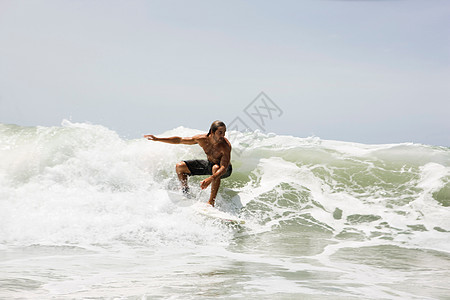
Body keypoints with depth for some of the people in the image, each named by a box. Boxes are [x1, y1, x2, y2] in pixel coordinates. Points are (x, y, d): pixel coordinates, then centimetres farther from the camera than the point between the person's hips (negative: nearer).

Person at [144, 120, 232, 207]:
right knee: (180, 166, -5)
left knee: (215, 168, -42)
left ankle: (211, 202, -36)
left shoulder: (226, 146, -34)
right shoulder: (202, 139, -22)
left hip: (225, 170, -5)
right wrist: (157, 139, -10)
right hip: (209, 163, 5)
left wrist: (210, 179, -60)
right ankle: (186, 193, 8)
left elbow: (223, 168, -43)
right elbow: (180, 140, -11)